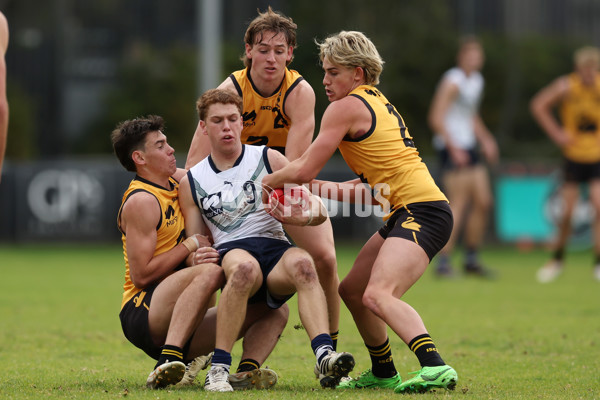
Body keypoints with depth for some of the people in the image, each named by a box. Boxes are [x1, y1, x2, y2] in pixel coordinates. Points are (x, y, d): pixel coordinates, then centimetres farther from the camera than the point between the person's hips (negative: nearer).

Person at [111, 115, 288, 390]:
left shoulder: (176, 181, 15)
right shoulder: (141, 201, -10)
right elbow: (141, 275, -16)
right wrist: (191, 245, -9)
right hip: (141, 313, -9)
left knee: (275, 312, 1)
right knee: (210, 272, -35)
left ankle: (247, 373, -28)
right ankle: (168, 362, -46)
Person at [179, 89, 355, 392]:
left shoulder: (268, 159, 13)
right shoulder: (191, 182, 17)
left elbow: (318, 210, 10)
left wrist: (306, 215, -16)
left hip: (275, 247, 1)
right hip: (229, 251, 0)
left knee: (301, 262, -36)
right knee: (244, 267, -39)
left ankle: (324, 356, -54)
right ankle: (218, 368, -38)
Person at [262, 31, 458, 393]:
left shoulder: (347, 107, -6)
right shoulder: (377, 103, 22)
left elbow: (304, 170, -6)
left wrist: (268, 180, 12)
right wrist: (322, 189, 22)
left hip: (423, 212, -10)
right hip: (408, 213, 10)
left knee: (378, 295, -28)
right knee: (352, 289, 20)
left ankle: (435, 367, -45)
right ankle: (384, 373, 31)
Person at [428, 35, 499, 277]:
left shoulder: (477, 81, 16)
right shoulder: (453, 82, -12)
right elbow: (436, 118, -18)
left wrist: (486, 140, 17)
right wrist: (454, 149, -21)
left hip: (469, 148, 9)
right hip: (452, 148, -9)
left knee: (483, 202, 7)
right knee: (459, 204, -13)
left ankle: (471, 260, 16)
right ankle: (443, 263, -12)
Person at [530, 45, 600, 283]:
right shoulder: (566, 87, -12)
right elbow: (539, 105, 1)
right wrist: (556, 133, -5)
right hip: (573, 156, 0)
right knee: (567, 212, 1)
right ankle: (557, 259, 24)